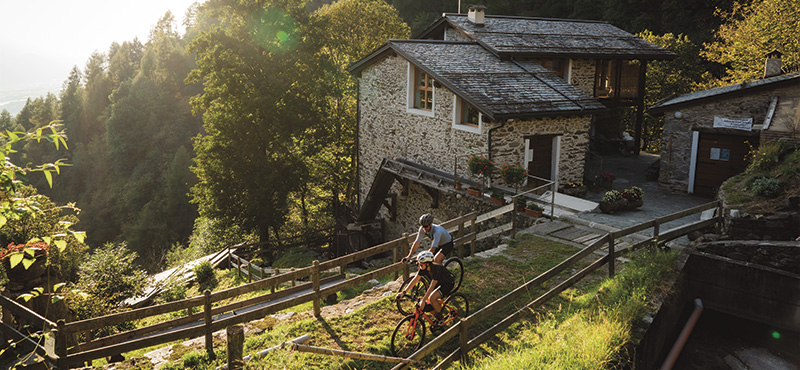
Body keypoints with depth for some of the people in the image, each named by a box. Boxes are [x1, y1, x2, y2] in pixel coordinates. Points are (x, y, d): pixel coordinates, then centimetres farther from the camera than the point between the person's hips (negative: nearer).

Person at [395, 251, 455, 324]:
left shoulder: (437, 269, -36)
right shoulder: (423, 268, -15)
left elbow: (431, 287, -40)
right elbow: (415, 280, -10)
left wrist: (423, 300, -44)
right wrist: (403, 292, -16)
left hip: (448, 283, -7)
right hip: (438, 283, 7)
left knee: (432, 298, -27)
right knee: (427, 302, -8)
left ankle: (440, 318, -6)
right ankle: (437, 318, 14)